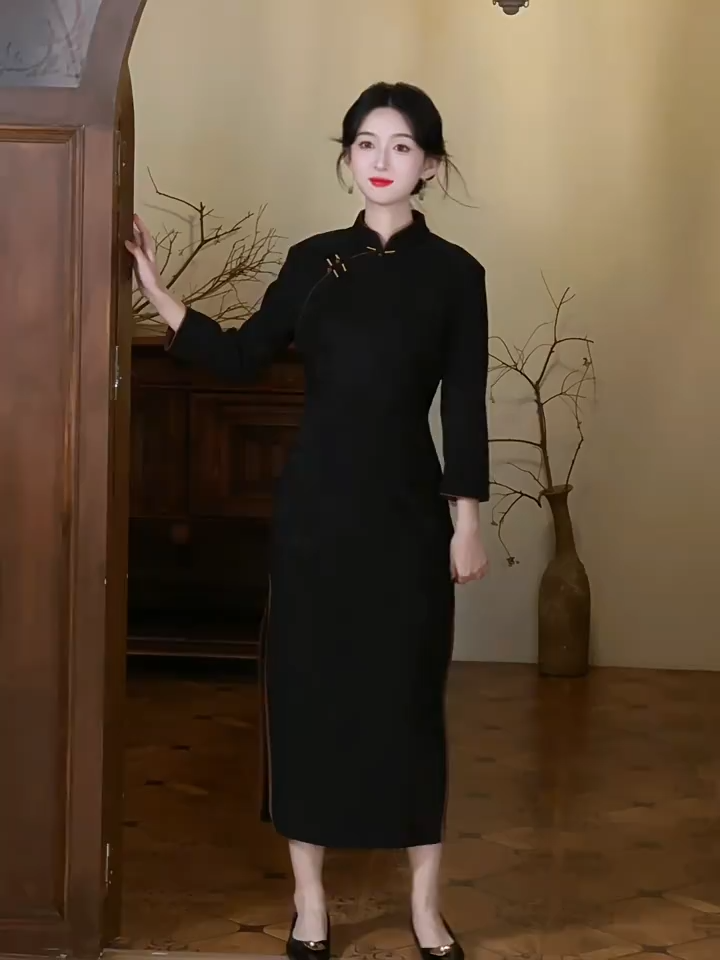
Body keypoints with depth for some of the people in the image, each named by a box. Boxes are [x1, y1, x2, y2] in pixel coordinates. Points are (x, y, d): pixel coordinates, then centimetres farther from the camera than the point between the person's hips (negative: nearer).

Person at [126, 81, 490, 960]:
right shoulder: (312, 260, 6)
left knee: (408, 692, 4)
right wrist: (156, 293, 3)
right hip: (315, 498, 2)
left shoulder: (453, 273, 0)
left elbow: (464, 407, -1)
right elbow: (241, 357, 10)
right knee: (307, 686, 5)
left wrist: (467, 521, -4)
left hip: (407, 503, -2)